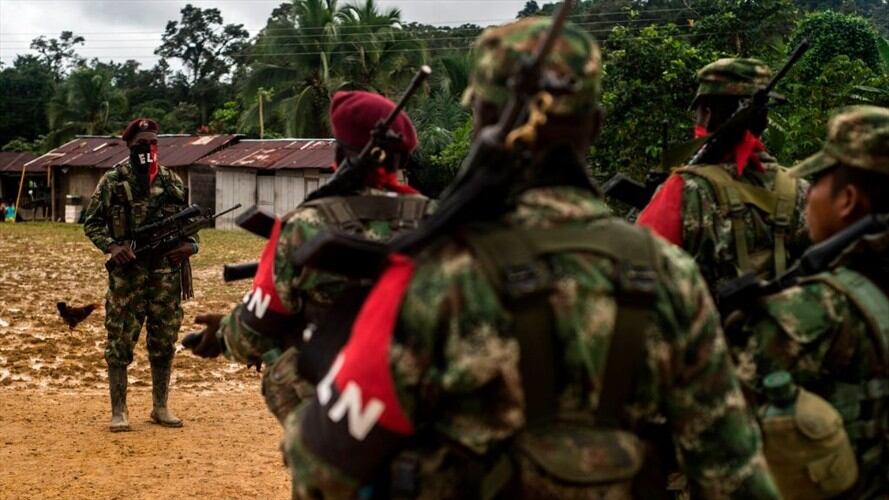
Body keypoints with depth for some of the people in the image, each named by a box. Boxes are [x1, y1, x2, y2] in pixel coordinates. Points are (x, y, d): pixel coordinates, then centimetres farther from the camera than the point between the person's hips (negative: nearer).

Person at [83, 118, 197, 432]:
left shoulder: (173, 182, 8)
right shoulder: (113, 182, -1)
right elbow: (91, 223, 1)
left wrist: (190, 244, -5)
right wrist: (112, 246, -16)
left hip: (167, 273, 3)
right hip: (127, 273, -3)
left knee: (164, 343, 9)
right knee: (120, 343, 0)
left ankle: (160, 407, 21)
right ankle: (119, 411, 8)